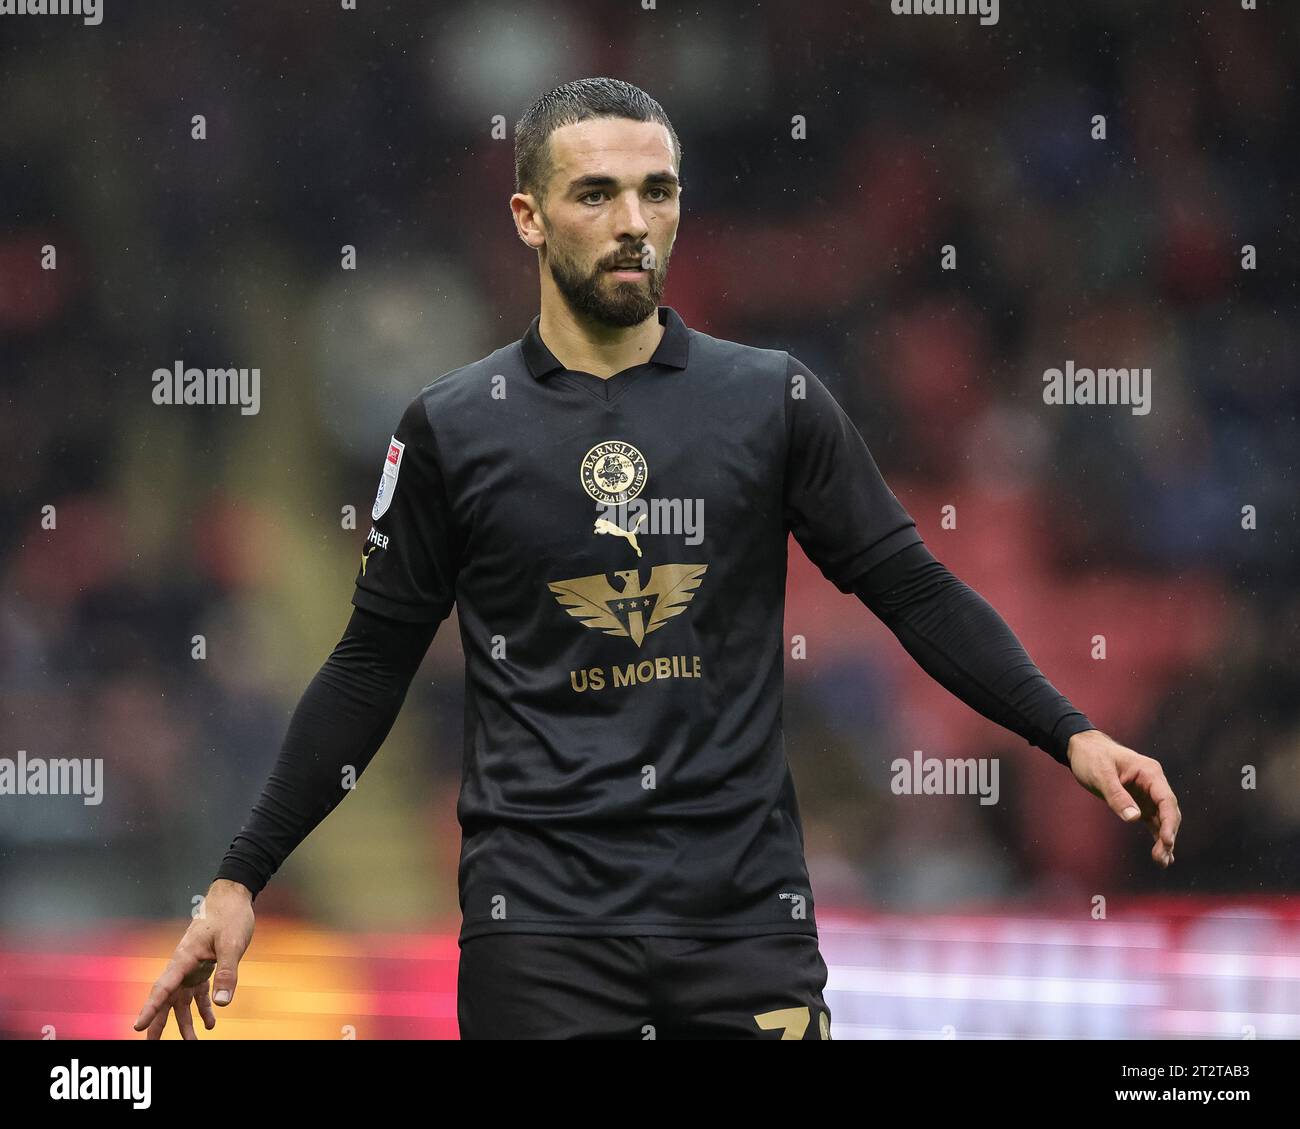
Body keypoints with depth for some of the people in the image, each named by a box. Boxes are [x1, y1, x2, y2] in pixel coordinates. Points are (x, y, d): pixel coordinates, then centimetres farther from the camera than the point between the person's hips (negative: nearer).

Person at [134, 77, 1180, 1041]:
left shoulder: (772, 400, 4)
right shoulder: (455, 428, 3)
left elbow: (914, 589, 6)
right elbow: (372, 665, 9)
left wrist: (1070, 733, -7)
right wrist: (240, 879, 6)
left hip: (745, 907, 1)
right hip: (540, 914, -1)